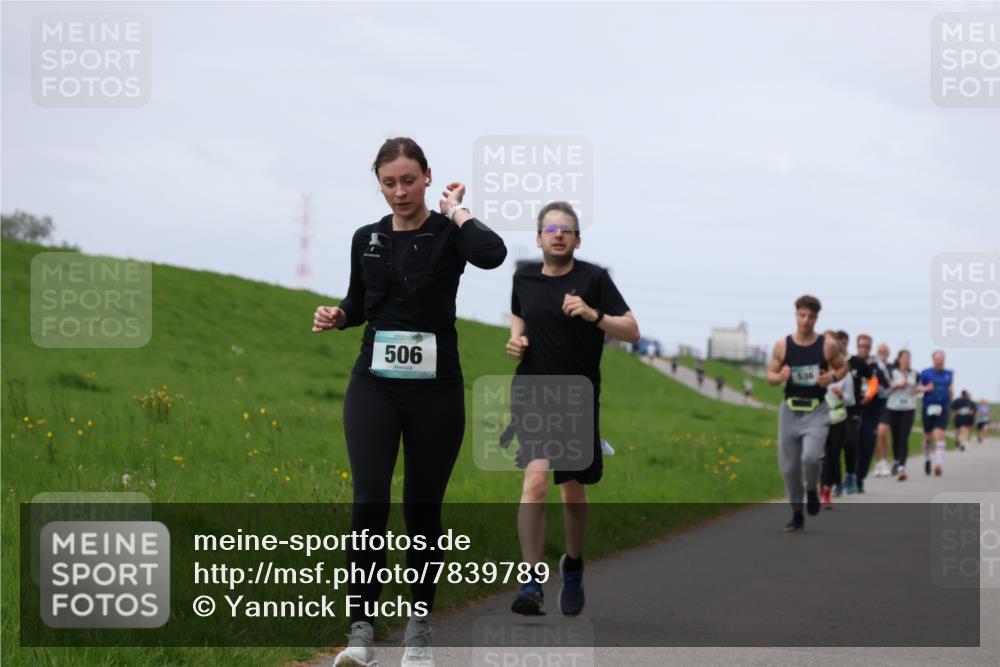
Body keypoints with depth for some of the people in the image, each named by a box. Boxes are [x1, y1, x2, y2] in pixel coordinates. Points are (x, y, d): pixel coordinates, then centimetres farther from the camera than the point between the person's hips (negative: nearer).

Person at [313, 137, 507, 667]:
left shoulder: (449, 233, -4)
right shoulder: (366, 239, 7)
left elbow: (492, 254, -27)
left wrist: (456, 209, -12)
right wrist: (335, 316, -1)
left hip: (436, 389, -2)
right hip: (374, 385, 2)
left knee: (423, 509, 6)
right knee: (369, 503, -12)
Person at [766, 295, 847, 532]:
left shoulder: (828, 345, -3)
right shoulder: (782, 346, 0)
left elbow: (842, 367, 11)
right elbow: (770, 375, 7)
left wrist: (832, 377, -10)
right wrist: (780, 377, -15)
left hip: (816, 411, -2)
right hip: (790, 409, 2)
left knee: (811, 457, -24)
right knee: (788, 465, 5)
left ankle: (812, 490, 9)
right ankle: (797, 513, 22)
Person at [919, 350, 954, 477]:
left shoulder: (949, 374, 9)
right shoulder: (925, 373, 1)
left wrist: (950, 395, 4)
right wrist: (925, 389, -14)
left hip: (942, 409, 1)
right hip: (928, 408, -1)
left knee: (940, 436, -15)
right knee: (928, 437, 10)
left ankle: (939, 464, -22)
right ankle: (927, 459, 35)